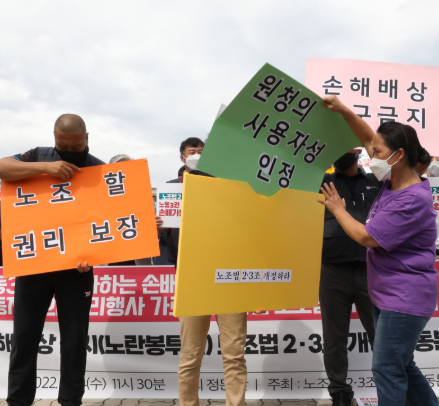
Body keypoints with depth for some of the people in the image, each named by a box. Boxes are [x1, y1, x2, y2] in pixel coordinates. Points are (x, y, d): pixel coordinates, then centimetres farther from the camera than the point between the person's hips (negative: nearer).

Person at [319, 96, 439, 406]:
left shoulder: (412, 199, -24)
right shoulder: (394, 181, 2)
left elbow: (366, 237, -21)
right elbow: (368, 139, 11)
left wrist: (338, 209, -6)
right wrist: (344, 111, 0)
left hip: (405, 299, -10)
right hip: (386, 295, 10)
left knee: (388, 370, -1)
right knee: (401, 366, 20)